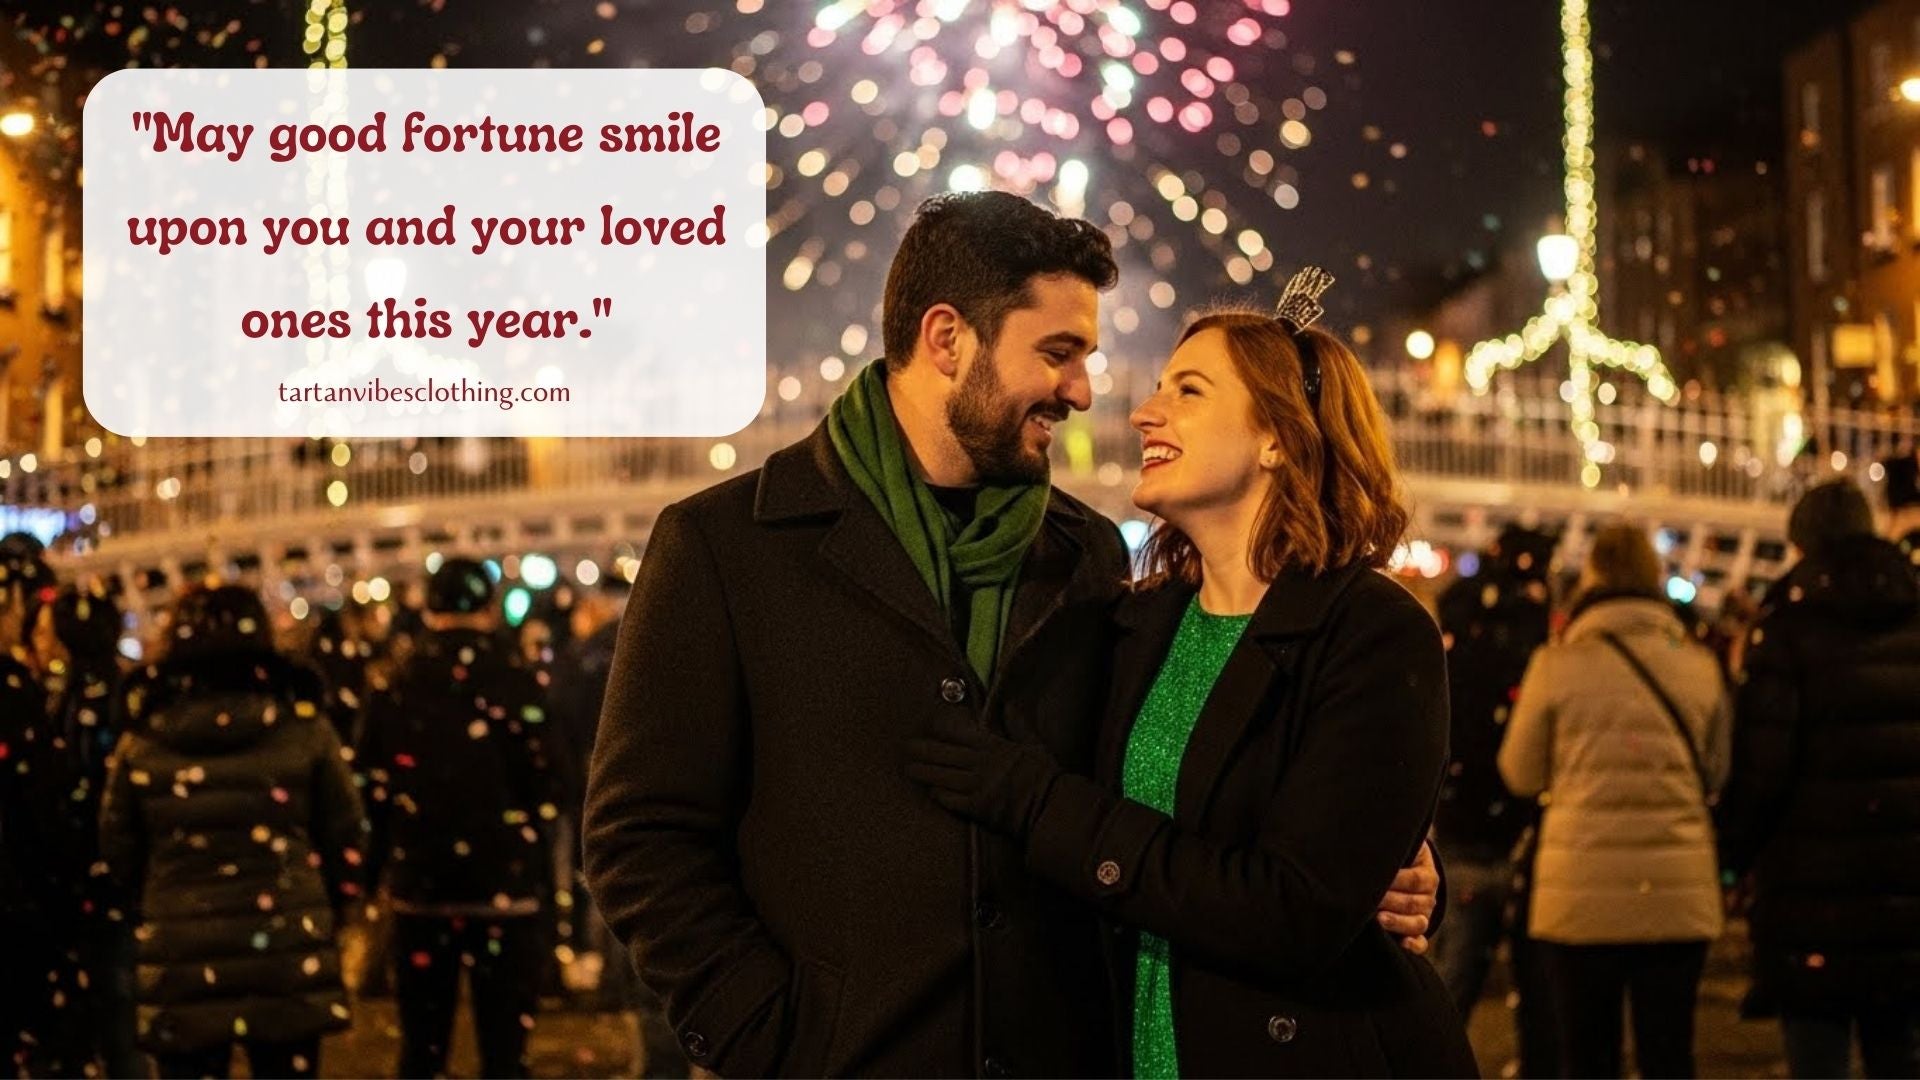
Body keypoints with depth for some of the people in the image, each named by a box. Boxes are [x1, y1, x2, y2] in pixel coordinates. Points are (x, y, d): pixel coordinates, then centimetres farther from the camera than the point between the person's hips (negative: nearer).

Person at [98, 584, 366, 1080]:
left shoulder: (140, 741, -1)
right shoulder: (304, 728, -4)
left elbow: (117, 849, 7)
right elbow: (346, 835, 3)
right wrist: (323, 907, 19)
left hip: (180, 959, 1)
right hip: (287, 954, 0)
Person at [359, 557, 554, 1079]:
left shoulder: (391, 692, 2)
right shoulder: (519, 689, -8)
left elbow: (372, 795, 5)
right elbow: (547, 795, -8)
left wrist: (370, 875, 14)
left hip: (418, 892, 3)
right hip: (504, 892, -3)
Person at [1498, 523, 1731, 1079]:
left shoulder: (1558, 663, -6)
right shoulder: (1700, 665, 2)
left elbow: (1521, 773, 3)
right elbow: (1716, 773, 13)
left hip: (1581, 891, -2)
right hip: (1679, 892, 2)